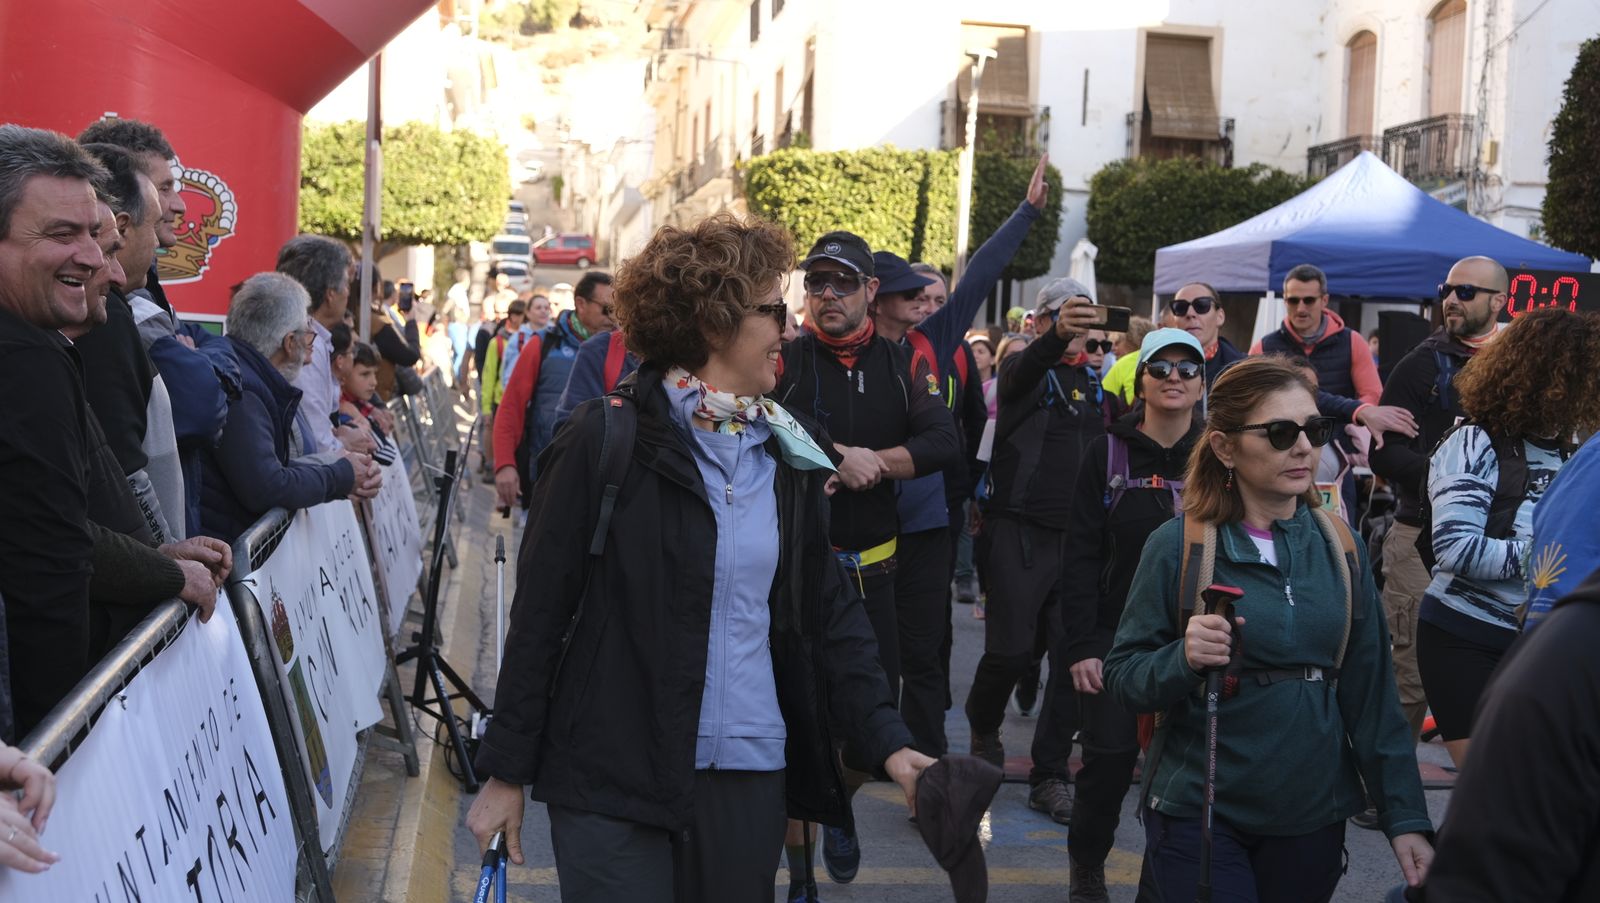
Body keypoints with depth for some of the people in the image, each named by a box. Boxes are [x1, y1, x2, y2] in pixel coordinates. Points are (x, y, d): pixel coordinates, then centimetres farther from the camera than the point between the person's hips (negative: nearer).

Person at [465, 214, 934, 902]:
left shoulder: (789, 455, 7)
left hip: (750, 775, 5)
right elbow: (540, 612, -6)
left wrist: (887, 740, -2)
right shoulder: (607, 440, -8)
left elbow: (830, 612, 9)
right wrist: (506, 773, -5)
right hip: (613, 775, -5)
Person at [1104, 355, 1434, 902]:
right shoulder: (1177, 545, -9)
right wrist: (1183, 659, -27)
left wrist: (1405, 816, 1)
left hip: (1313, 816, 4)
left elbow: (1370, 692, 5)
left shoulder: (1339, 548, 2)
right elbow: (1121, 677, -7)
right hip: (1199, 816, -4)